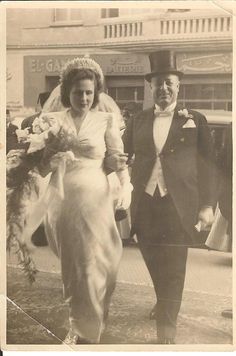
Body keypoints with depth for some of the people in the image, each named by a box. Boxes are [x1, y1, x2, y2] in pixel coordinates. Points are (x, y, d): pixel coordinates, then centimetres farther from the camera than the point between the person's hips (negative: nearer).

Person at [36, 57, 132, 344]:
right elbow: (41, 169, 6)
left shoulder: (106, 120, 2)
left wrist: (126, 186, -21)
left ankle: (88, 331, 19)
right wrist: (52, 162, -16)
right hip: (62, 202, 2)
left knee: (94, 266, 2)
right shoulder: (52, 120, 6)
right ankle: (76, 328, 30)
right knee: (70, 266, 10)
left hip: (95, 201, -2)